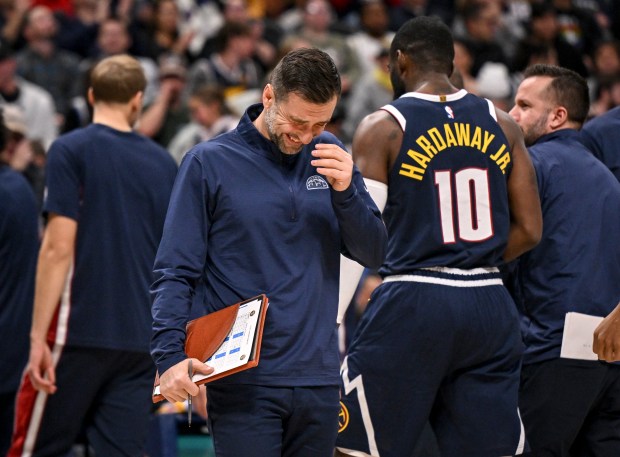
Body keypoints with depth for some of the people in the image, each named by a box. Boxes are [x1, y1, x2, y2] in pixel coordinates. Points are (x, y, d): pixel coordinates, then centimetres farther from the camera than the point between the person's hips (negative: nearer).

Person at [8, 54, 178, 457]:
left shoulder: (71, 151, -4)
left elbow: (59, 249, -11)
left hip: (79, 334, -4)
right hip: (142, 340, 4)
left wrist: (38, 336, -11)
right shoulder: (163, 163, 11)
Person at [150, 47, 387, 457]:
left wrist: (345, 192, -8)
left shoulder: (331, 157, 11)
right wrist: (170, 354, -16)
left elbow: (374, 254, 9)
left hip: (318, 378, 4)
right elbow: (175, 272, -3)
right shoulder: (209, 162, -1)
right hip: (243, 384, -4)